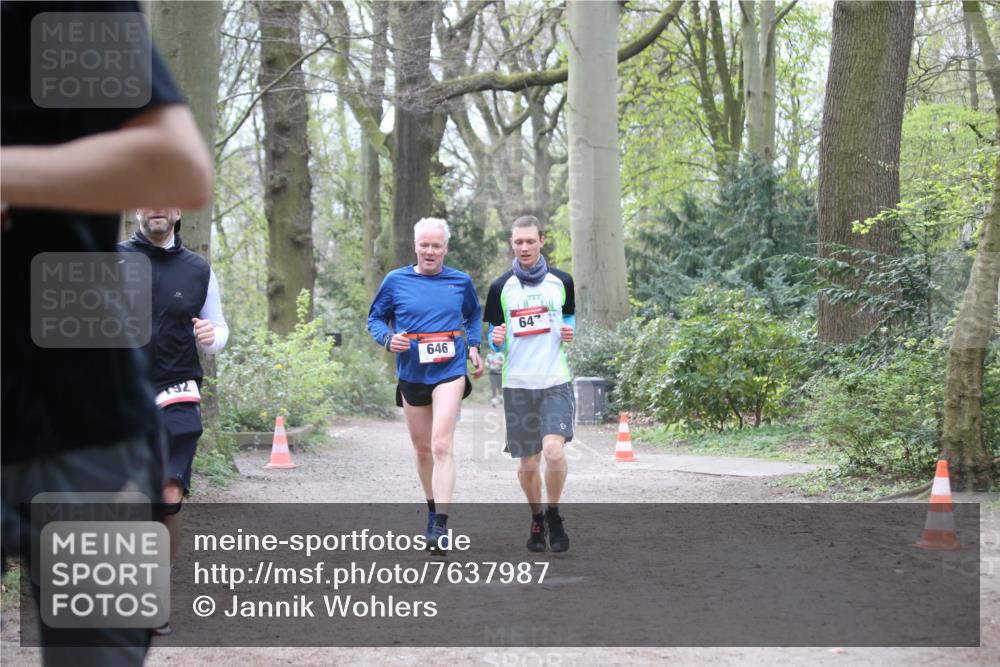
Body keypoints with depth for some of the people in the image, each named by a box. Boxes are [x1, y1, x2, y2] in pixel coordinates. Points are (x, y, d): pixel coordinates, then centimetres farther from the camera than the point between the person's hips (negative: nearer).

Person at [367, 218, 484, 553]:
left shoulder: (461, 282, 3)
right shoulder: (396, 281, 0)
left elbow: (474, 315, 22)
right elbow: (375, 317, 9)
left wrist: (473, 346, 6)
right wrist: (388, 338, -11)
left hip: (450, 373, -2)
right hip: (411, 375, 2)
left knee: (442, 445, -17)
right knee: (422, 449, 15)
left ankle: (440, 526, -20)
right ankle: (432, 508, 37)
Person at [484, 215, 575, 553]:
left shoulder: (561, 281, 5)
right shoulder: (501, 287, 3)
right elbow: (494, 338, 10)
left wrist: (569, 333, -4)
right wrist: (497, 341, -14)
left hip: (555, 382, -1)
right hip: (517, 384, 1)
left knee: (554, 450, -20)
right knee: (527, 463, 5)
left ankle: (554, 514, 4)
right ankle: (537, 520, 29)